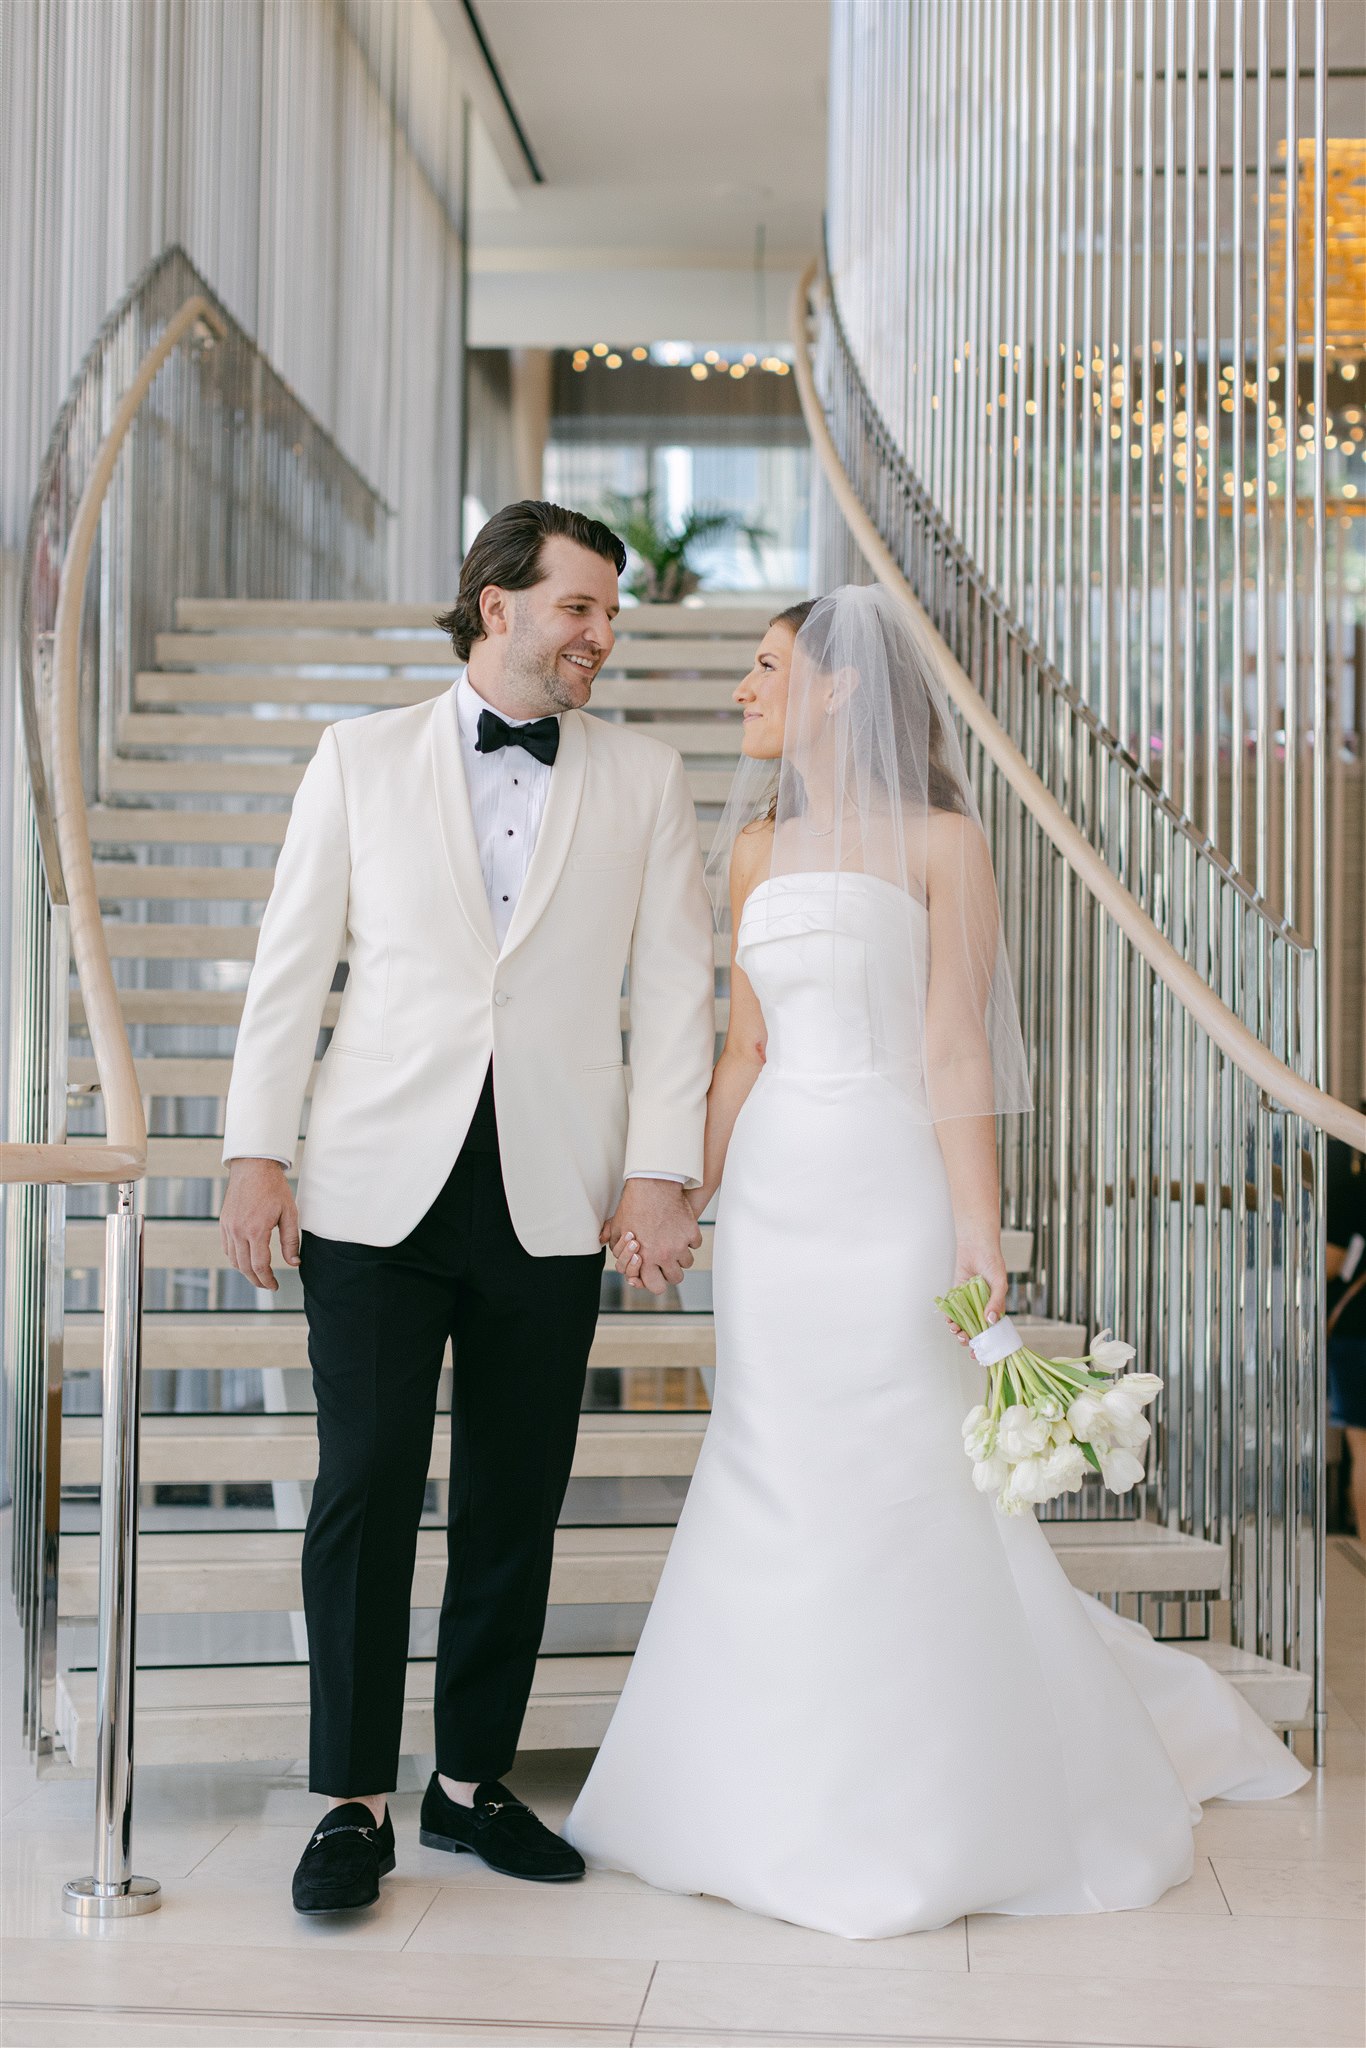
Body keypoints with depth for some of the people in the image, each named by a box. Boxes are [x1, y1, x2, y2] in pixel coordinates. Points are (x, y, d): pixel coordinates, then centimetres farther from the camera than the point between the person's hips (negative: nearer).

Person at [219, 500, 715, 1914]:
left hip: (551, 1198, 1)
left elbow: (675, 987, 6)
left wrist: (660, 1172, -3)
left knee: (516, 1504, 8)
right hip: (379, 1188, -1)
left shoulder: (642, 779, 9)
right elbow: (291, 965, 6)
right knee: (365, 1490, -3)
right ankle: (353, 1803, 8)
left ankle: (473, 1781, 22)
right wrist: (257, 1151, -1)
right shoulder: (362, 758, 7)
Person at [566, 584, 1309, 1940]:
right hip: (774, 1189, 5)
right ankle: (800, 1802, 21)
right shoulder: (755, 849, 13)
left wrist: (977, 1227, -13)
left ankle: (944, 1812, 16)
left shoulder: (938, 841, -3)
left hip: (890, 1189, -5)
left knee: (907, 1486, -1)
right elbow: (742, 1050, 14)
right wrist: (684, 1198, 9)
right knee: (776, 1491, 7)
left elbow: (955, 1047, -8)